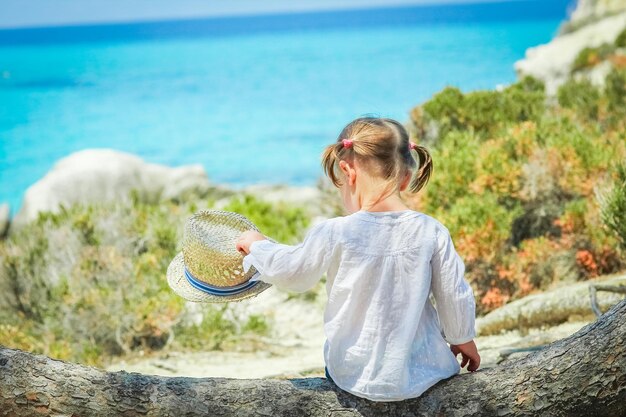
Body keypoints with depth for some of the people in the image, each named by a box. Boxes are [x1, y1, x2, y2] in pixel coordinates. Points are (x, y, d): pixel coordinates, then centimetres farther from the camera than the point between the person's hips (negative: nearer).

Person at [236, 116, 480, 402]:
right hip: (420, 375, 0)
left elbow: (290, 270, -1)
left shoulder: (335, 234, -18)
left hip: (354, 377, 0)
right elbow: (455, 295, -1)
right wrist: (464, 339, 18)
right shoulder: (431, 231, -12)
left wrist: (256, 244, 20)